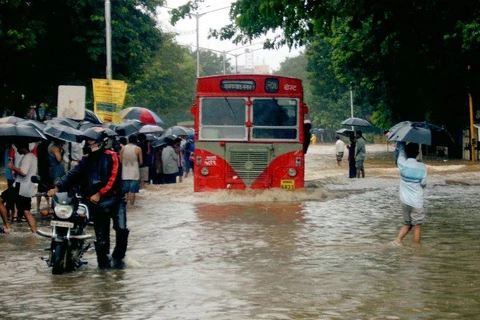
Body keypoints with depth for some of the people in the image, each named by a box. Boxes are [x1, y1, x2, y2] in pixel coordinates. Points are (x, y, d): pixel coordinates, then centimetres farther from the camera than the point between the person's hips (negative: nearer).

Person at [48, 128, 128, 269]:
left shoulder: (111, 157, -4)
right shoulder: (86, 159, 12)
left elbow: (113, 179, -14)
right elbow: (73, 175, 2)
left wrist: (99, 194, -20)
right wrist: (57, 188, -11)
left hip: (115, 199, -4)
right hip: (96, 203, 4)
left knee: (121, 229, -13)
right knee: (101, 236, 6)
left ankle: (117, 257, 3)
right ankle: (104, 262, 17)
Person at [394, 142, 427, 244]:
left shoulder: (402, 164, -8)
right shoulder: (422, 167, -12)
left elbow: (401, 150, 8)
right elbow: (423, 184, -4)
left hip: (404, 201, 3)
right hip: (417, 202, -3)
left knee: (407, 224, 18)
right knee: (417, 226, 6)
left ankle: (398, 240, 1)